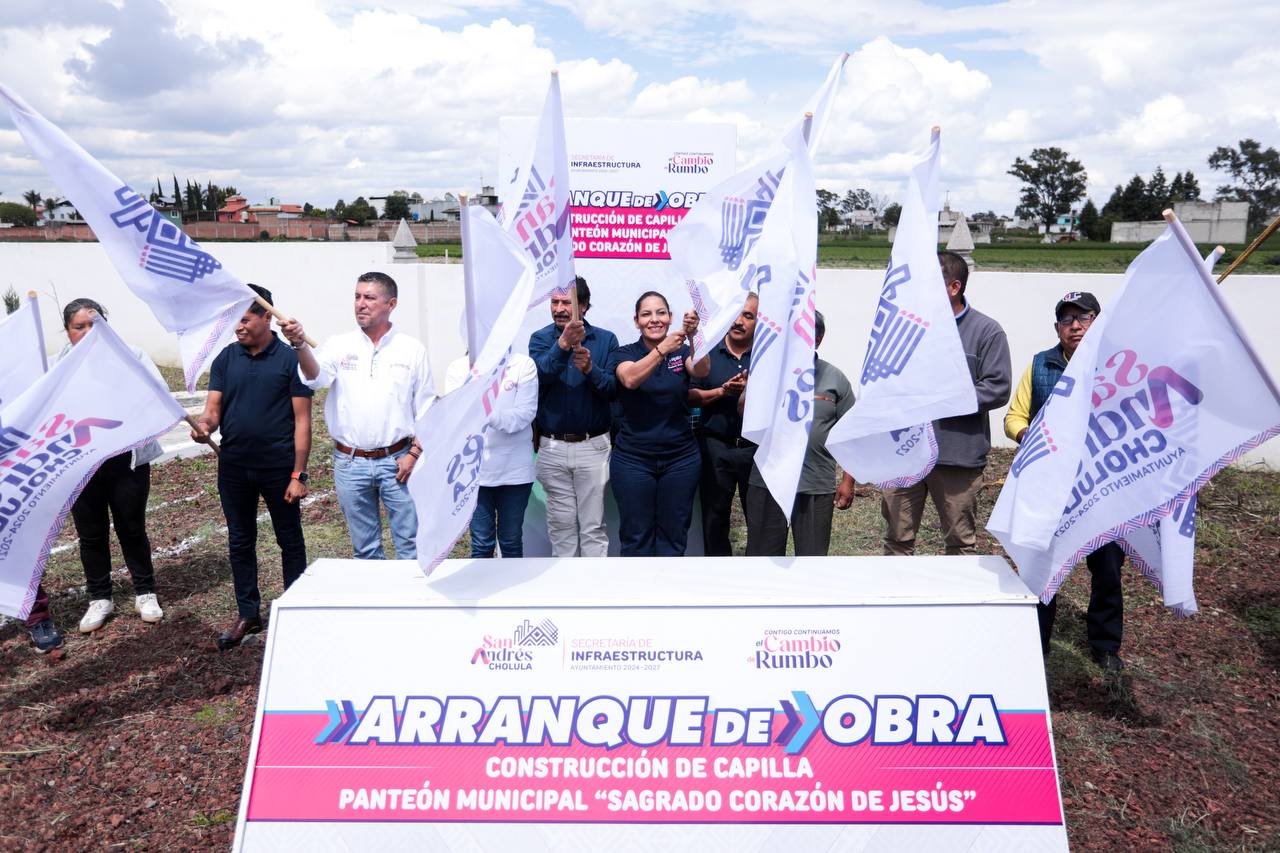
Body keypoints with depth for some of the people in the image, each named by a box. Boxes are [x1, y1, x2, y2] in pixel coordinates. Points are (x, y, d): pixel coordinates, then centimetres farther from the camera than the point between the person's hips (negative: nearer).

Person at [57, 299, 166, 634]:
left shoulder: (130, 355, 1)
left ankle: (145, 593, 25)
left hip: (126, 458, -1)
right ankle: (99, 599, 27)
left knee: (132, 528, 9)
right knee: (91, 534, 11)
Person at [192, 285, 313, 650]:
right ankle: (248, 614, 27)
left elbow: (302, 421, -9)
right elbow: (213, 409, 3)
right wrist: (203, 424, -23)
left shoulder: (290, 359, -8)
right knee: (240, 542, 13)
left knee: (290, 541, 8)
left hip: (278, 467, -4)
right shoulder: (226, 359, 5)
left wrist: (298, 474, -13)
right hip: (234, 466, 4)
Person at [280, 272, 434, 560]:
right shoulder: (339, 345, 3)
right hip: (350, 462, 2)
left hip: (396, 461, -2)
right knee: (365, 547, 14)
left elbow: (426, 409, 2)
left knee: (410, 544, 3)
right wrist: (300, 345, -35)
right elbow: (315, 377, -16)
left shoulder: (412, 349, 1)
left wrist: (414, 453, -7)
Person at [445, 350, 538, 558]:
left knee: (511, 542, 11)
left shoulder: (524, 365, -4)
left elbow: (525, 413, -12)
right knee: (481, 543, 5)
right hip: (475, 467, 1)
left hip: (514, 468, -1)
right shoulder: (458, 368, 3)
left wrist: (492, 416, -31)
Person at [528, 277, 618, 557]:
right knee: (561, 524, 10)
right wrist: (563, 344, -33)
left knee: (593, 526, 2)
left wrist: (591, 369, -24)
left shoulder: (606, 340, 0)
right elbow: (541, 374, -18)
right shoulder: (540, 339, 2)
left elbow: (613, 389, -7)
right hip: (552, 447, 1)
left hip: (593, 446, -1)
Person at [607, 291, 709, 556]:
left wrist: (694, 336, -36)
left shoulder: (682, 351, 5)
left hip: (681, 459, 2)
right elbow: (630, 379, -22)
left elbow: (701, 371, -17)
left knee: (673, 537, 8)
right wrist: (663, 349, -36)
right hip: (634, 459, -1)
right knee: (636, 538, 2)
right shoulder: (624, 353, 0)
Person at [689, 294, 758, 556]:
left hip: (755, 446, -1)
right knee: (714, 517, 12)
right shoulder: (708, 351, 2)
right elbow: (690, 396, -2)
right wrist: (721, 391, -15)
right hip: (715, 447, 1)